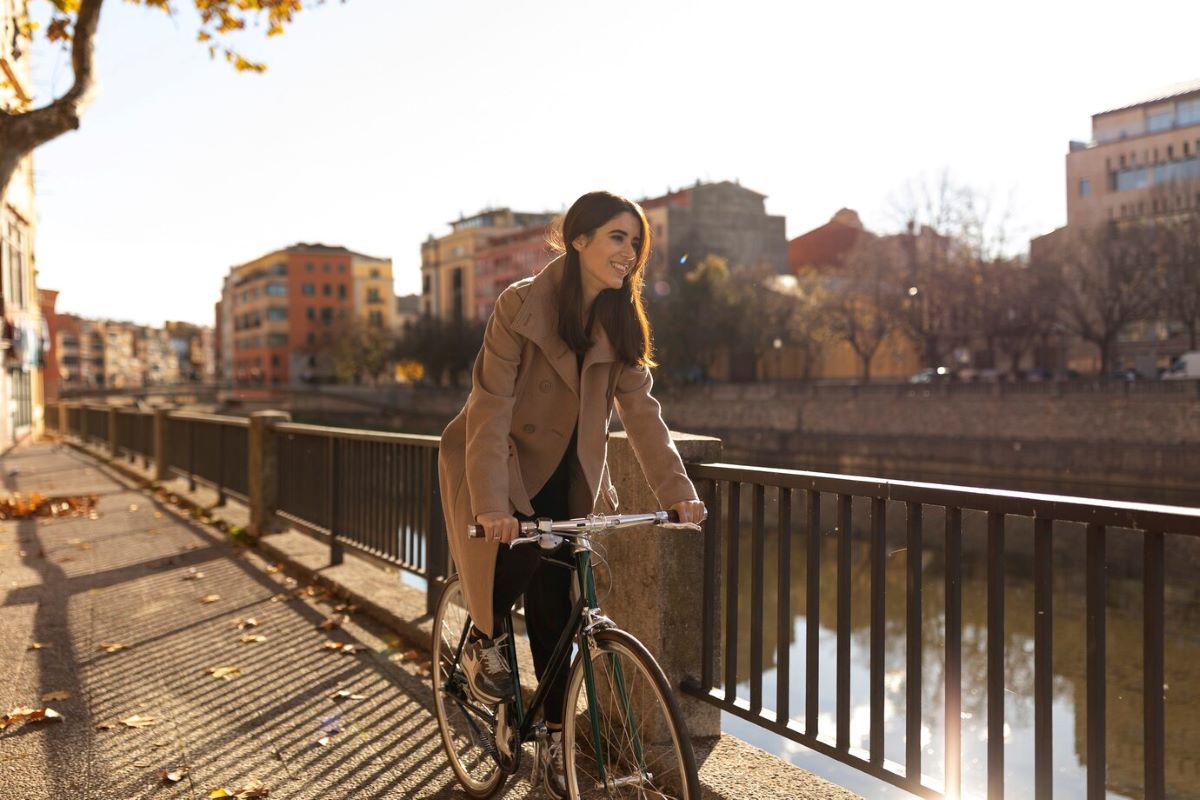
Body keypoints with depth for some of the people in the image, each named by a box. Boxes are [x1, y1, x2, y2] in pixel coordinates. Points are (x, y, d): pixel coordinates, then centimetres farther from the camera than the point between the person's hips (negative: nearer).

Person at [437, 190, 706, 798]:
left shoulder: (619, 321, -3)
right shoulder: (523, 304, -19)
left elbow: (640, 410, -8)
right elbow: (491, 407, -24)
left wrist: (677, 490, -18)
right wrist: (491, 503, -33)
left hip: (564, 473, 4)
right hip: (501, 463, -4)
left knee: (555, 609, 1)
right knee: (521, 552, -28)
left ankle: (555, 741, 18)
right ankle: (482, 640, 6)